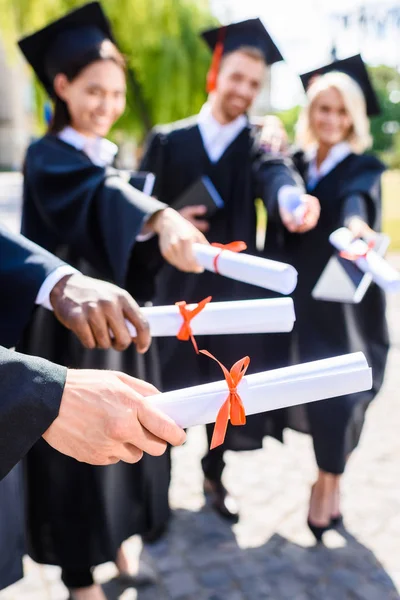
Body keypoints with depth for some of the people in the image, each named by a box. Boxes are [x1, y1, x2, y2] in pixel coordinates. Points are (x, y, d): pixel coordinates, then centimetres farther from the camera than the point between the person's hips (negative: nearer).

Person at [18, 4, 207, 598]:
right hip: (71, 324, -7)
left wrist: (165, 225, -6)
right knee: (77, 445, 3)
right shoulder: (46, 158, -12)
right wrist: (161, 216, -53)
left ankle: (113, 543, 35)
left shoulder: (113, 160, 11)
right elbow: (97, 198, -35)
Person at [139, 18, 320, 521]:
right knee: (171, 385, 5)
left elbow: (275, 174, -25)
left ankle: (213, 475, 33)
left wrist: (291, 200, -49)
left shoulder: (257, 144, 0)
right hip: (178, 281, -1)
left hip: (233, 284, 1)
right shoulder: (168, 140, 1)